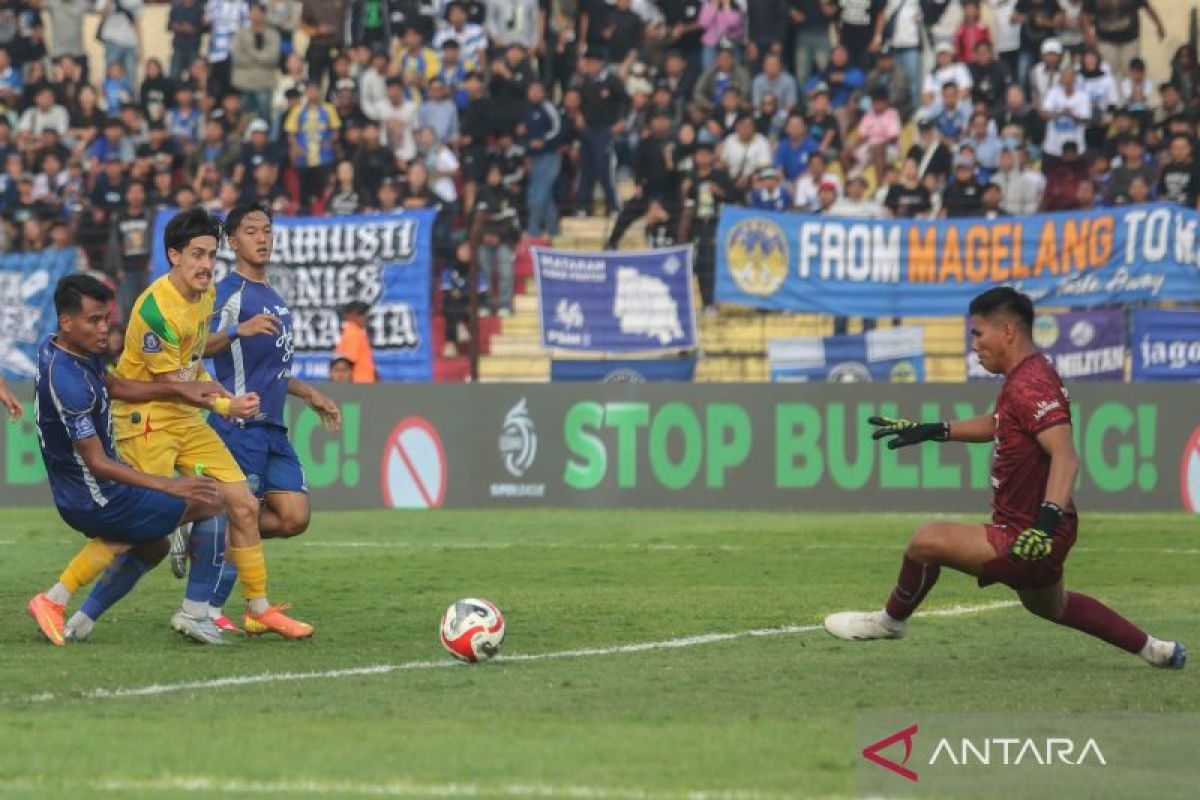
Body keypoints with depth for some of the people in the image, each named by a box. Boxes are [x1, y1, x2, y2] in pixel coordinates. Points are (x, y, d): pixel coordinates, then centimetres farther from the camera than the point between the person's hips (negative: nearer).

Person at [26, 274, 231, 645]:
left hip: (73, 497, 10)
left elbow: (116, 386, 16)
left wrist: (180, 389, 3)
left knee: (150, 547, 32)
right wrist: (169, 486, -32)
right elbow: (97, 463, -28)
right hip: (97, 500, -10)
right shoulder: (68, 383, -29)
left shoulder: (54, 348, 2)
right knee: (211, 503, -3)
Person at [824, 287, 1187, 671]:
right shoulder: (1025, 377, 10)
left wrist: (1047, 521, -44)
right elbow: (995, 425, 29)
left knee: (928, 539, -13)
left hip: (1026, 536, -11)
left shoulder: (1030, 386, -23)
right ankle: (1153, 649, 39)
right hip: (1041, 537, 11)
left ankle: (891, 621, 11)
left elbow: (1065, 455, -34)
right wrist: (930, 431, 24)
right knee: (1050, 606, 32)